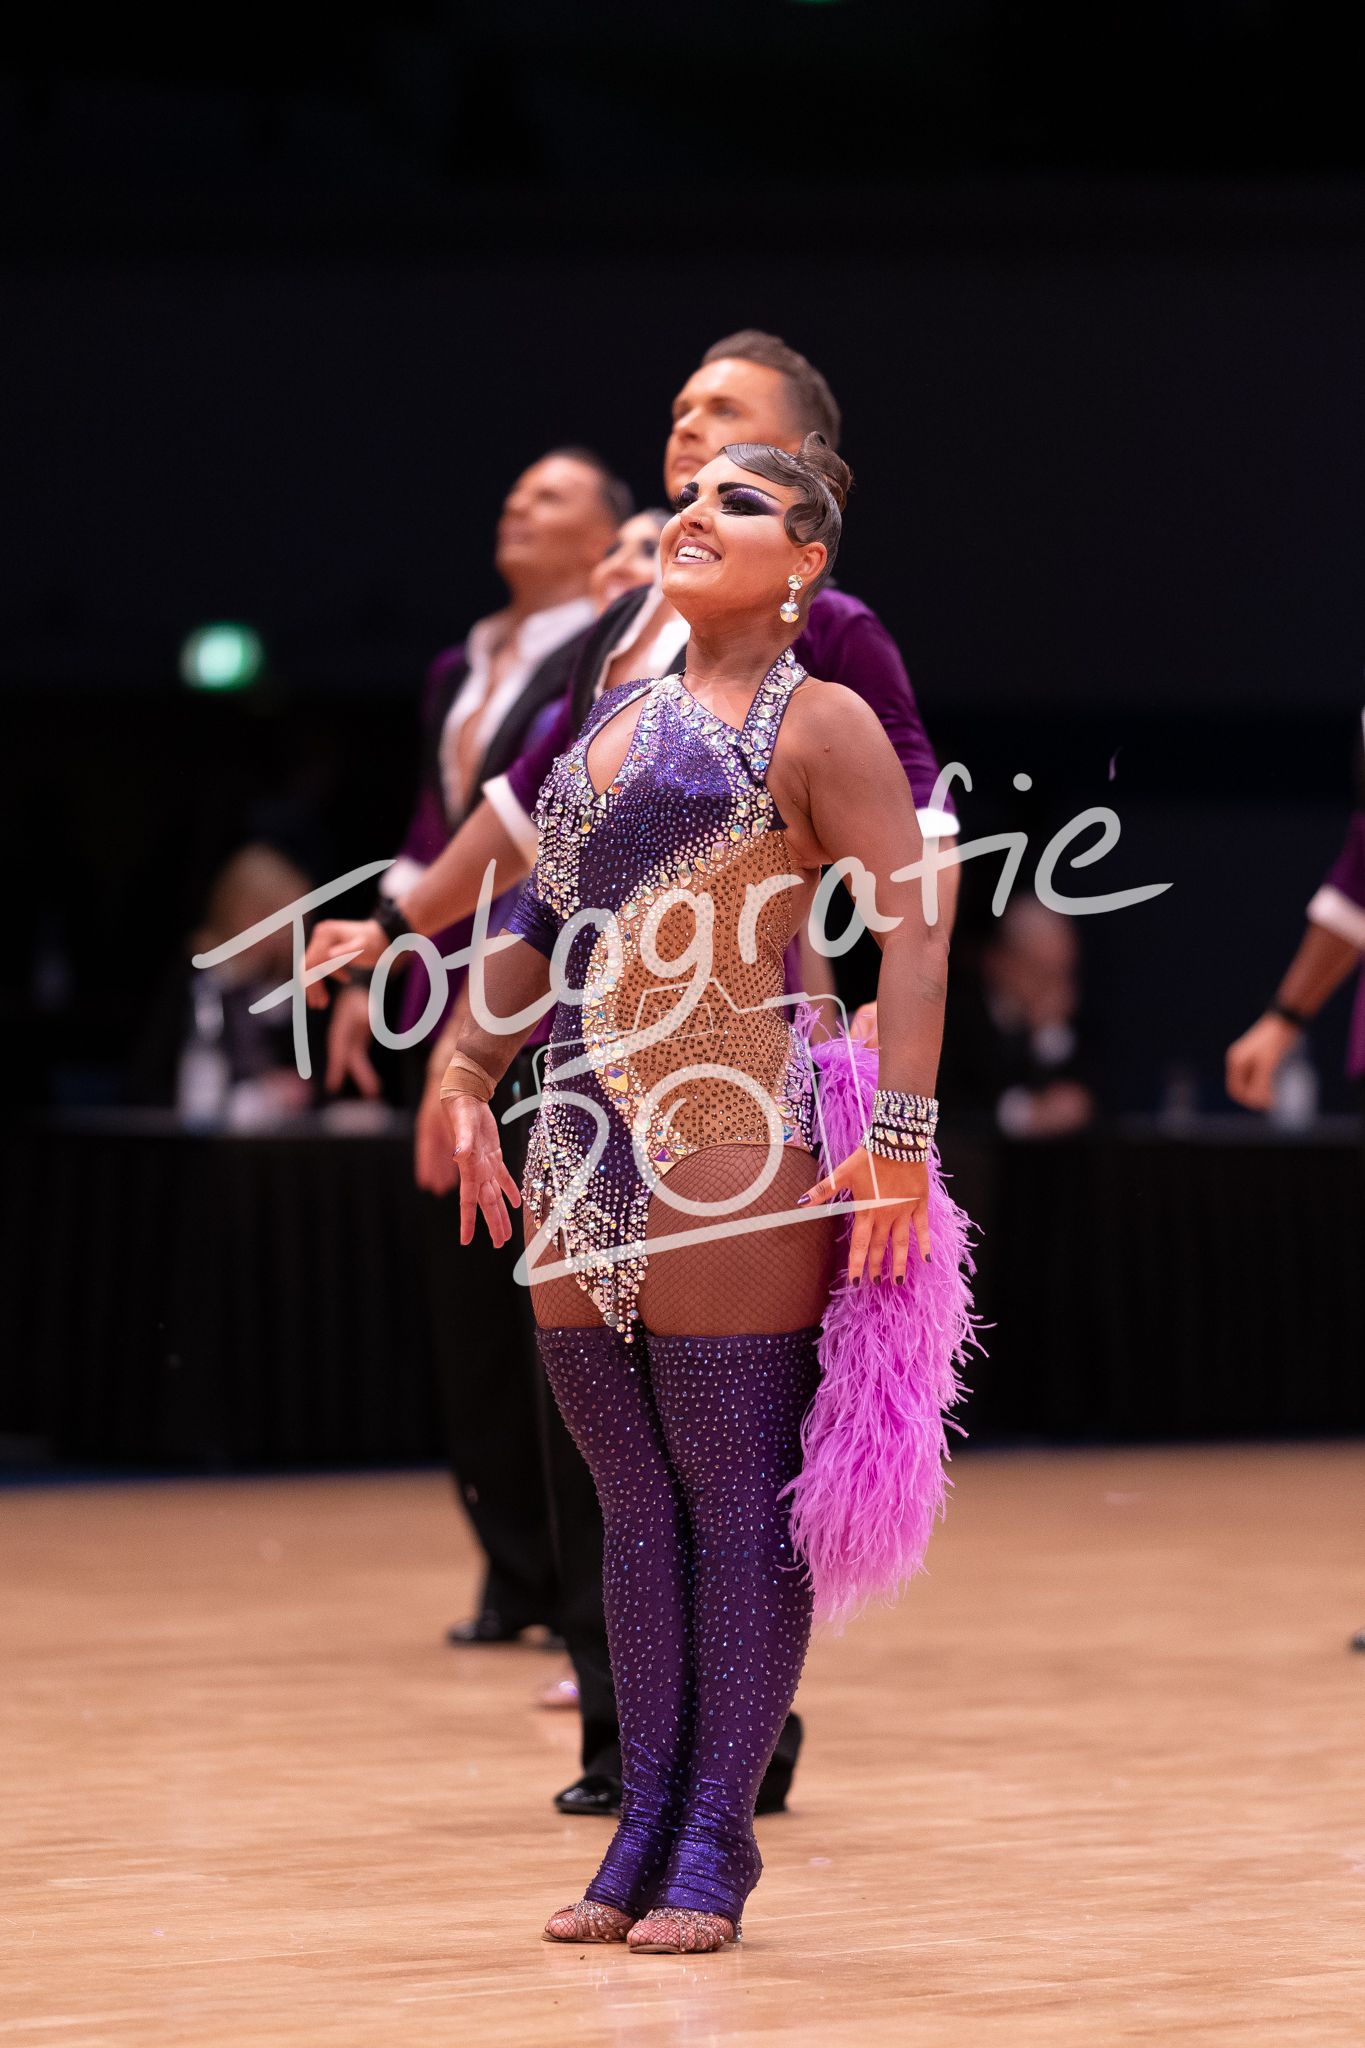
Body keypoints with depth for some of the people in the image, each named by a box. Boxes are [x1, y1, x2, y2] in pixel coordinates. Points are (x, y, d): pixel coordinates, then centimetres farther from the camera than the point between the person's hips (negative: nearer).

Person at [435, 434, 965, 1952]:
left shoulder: (819, 725, -2)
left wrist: (899, 1143, -17)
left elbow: (912, 930, -9)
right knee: (632, 1502, 9)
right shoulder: (615, 722, 20)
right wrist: (467, 1081, 17)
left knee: (736, 1503, -3)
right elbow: (537, 921, 26)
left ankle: (715, 1843, 1)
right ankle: (643, 1825, 13)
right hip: (583, 1163, 7)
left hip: (733, 1146, -7)